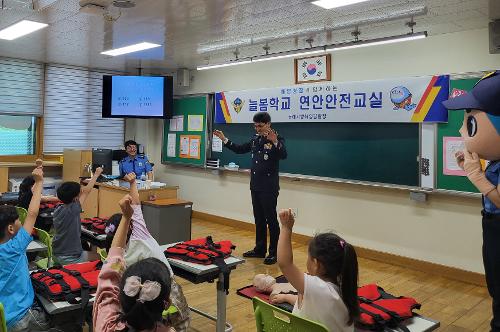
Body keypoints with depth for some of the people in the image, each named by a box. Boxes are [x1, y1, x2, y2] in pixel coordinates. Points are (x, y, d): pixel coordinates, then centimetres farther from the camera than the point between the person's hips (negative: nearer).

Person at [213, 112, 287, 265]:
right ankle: (259, 249, 26)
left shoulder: (277, 139, -10)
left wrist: (275, 142, -44)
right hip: (255, 186, 7)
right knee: (259, 219, 15)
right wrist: (224, 140, 14)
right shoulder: (255, 139, 10)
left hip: (269, 188, -7)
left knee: (271, 219, -1)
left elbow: (283, 155, -28)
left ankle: (274, 253, 8)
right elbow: (240, 149, 21)